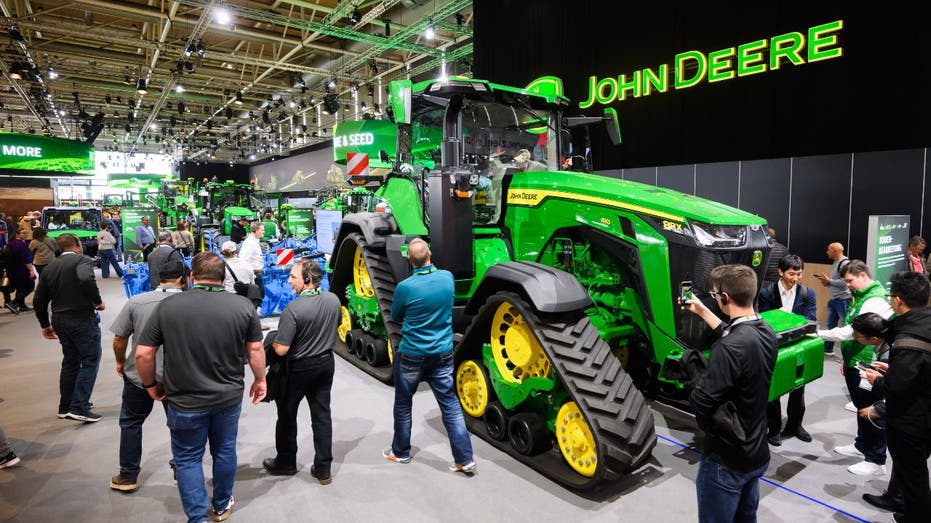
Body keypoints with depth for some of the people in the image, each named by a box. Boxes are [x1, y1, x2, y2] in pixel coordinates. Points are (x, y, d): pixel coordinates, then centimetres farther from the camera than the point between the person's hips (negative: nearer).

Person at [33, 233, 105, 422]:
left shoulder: (49, 268, 10)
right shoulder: (82, 260, -11)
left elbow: (39, 301, 12)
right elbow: (86, 279, -33)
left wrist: (45, 325, 23)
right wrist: (98, 301, -18)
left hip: (59, 320, 7)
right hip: (82, 318, -7)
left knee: (70, 361, 19)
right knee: (90, 361, 2)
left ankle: (65, 407, 27)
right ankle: (80, 407, -4)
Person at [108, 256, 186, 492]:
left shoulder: (136, 301, -7)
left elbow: (119, 339, -3)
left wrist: (120, 362, 16)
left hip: (138, 374, 1)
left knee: (130, 423, 19)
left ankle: (128, 476, 26)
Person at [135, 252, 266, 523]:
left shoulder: (167, 306, -12)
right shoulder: (243, 306, -11)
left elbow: (143, 353, -8)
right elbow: (255, 349, -5)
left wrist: (150, 384, 9)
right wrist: (260, 380, 10)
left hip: (185, 401, -1)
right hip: (229, 397, 2)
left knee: (187, 458, 16)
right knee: (225, 451, 20)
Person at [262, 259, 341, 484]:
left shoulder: (293, 309, -26)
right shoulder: (333, 300, -6)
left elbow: (281, 350, -23)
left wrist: (272, 340, -3)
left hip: (299, 368, -5)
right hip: (326, 363, 5)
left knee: (287, 415, 17)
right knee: (322, 415, 12)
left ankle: (286, 462, 34)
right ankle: (323, 469, 19)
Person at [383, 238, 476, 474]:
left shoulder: (405, 287, -19)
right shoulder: (447, 277, -7)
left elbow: (395, 317, 0)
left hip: (412, 355, -3)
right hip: (442, 353, 3)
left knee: (403, 405, 17)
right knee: (451, 405, 8)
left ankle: (400, 452, 32)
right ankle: (465, 459, 10)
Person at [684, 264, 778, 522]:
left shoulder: (729, 348, -30)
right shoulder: (766, 332, -3)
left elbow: (700, 402, -31)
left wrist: (698, 380, -11)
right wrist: (702, 311, 24)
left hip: (726, 460, -8)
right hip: (757, 454, 8)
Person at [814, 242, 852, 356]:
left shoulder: (845, 263, -18)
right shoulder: (835, 262, 11)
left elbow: (844, 283, -25)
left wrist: (829, 280, -16)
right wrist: (827, 283, 4)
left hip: (843, 300, -10)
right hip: (834, 300, 10)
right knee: (831, 325, 16)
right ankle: (828, 349, 26)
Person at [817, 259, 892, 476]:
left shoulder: (875, 301, -20)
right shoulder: (862, 297, 13)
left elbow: (853, 331, -26)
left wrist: (819, 334, -21)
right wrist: (847, 360, 21)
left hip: (868, 367, -10)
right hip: (855, 363, 10)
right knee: (861, 407, 21)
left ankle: (876, 460, 12)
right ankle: (862, 446, 35)